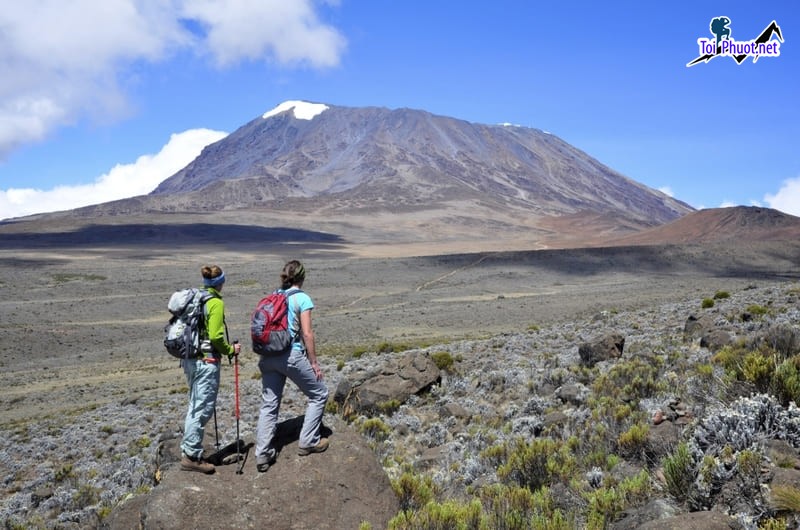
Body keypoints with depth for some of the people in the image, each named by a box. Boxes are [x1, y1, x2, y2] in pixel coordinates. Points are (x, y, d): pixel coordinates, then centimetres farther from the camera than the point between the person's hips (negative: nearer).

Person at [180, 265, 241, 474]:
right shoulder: (216, 302, -14)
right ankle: (191, 457, 7)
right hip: (206, 362, -9)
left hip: (190, 359, 9)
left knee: (194, 407, 19)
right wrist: (231, 350, -3)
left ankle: (188, 451, 27)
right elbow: (216, 337, -20)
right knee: (203, 409, 0)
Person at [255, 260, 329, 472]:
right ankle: (308, 442, 18)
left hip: (268, 356, 6)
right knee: (319, 394, 14)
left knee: (268, 404, 12)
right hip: (292, 355, -6)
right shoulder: (302, 298, -7)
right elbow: (307, 333, -10)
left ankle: (263, 455, 9)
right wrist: (314, 362, -3)